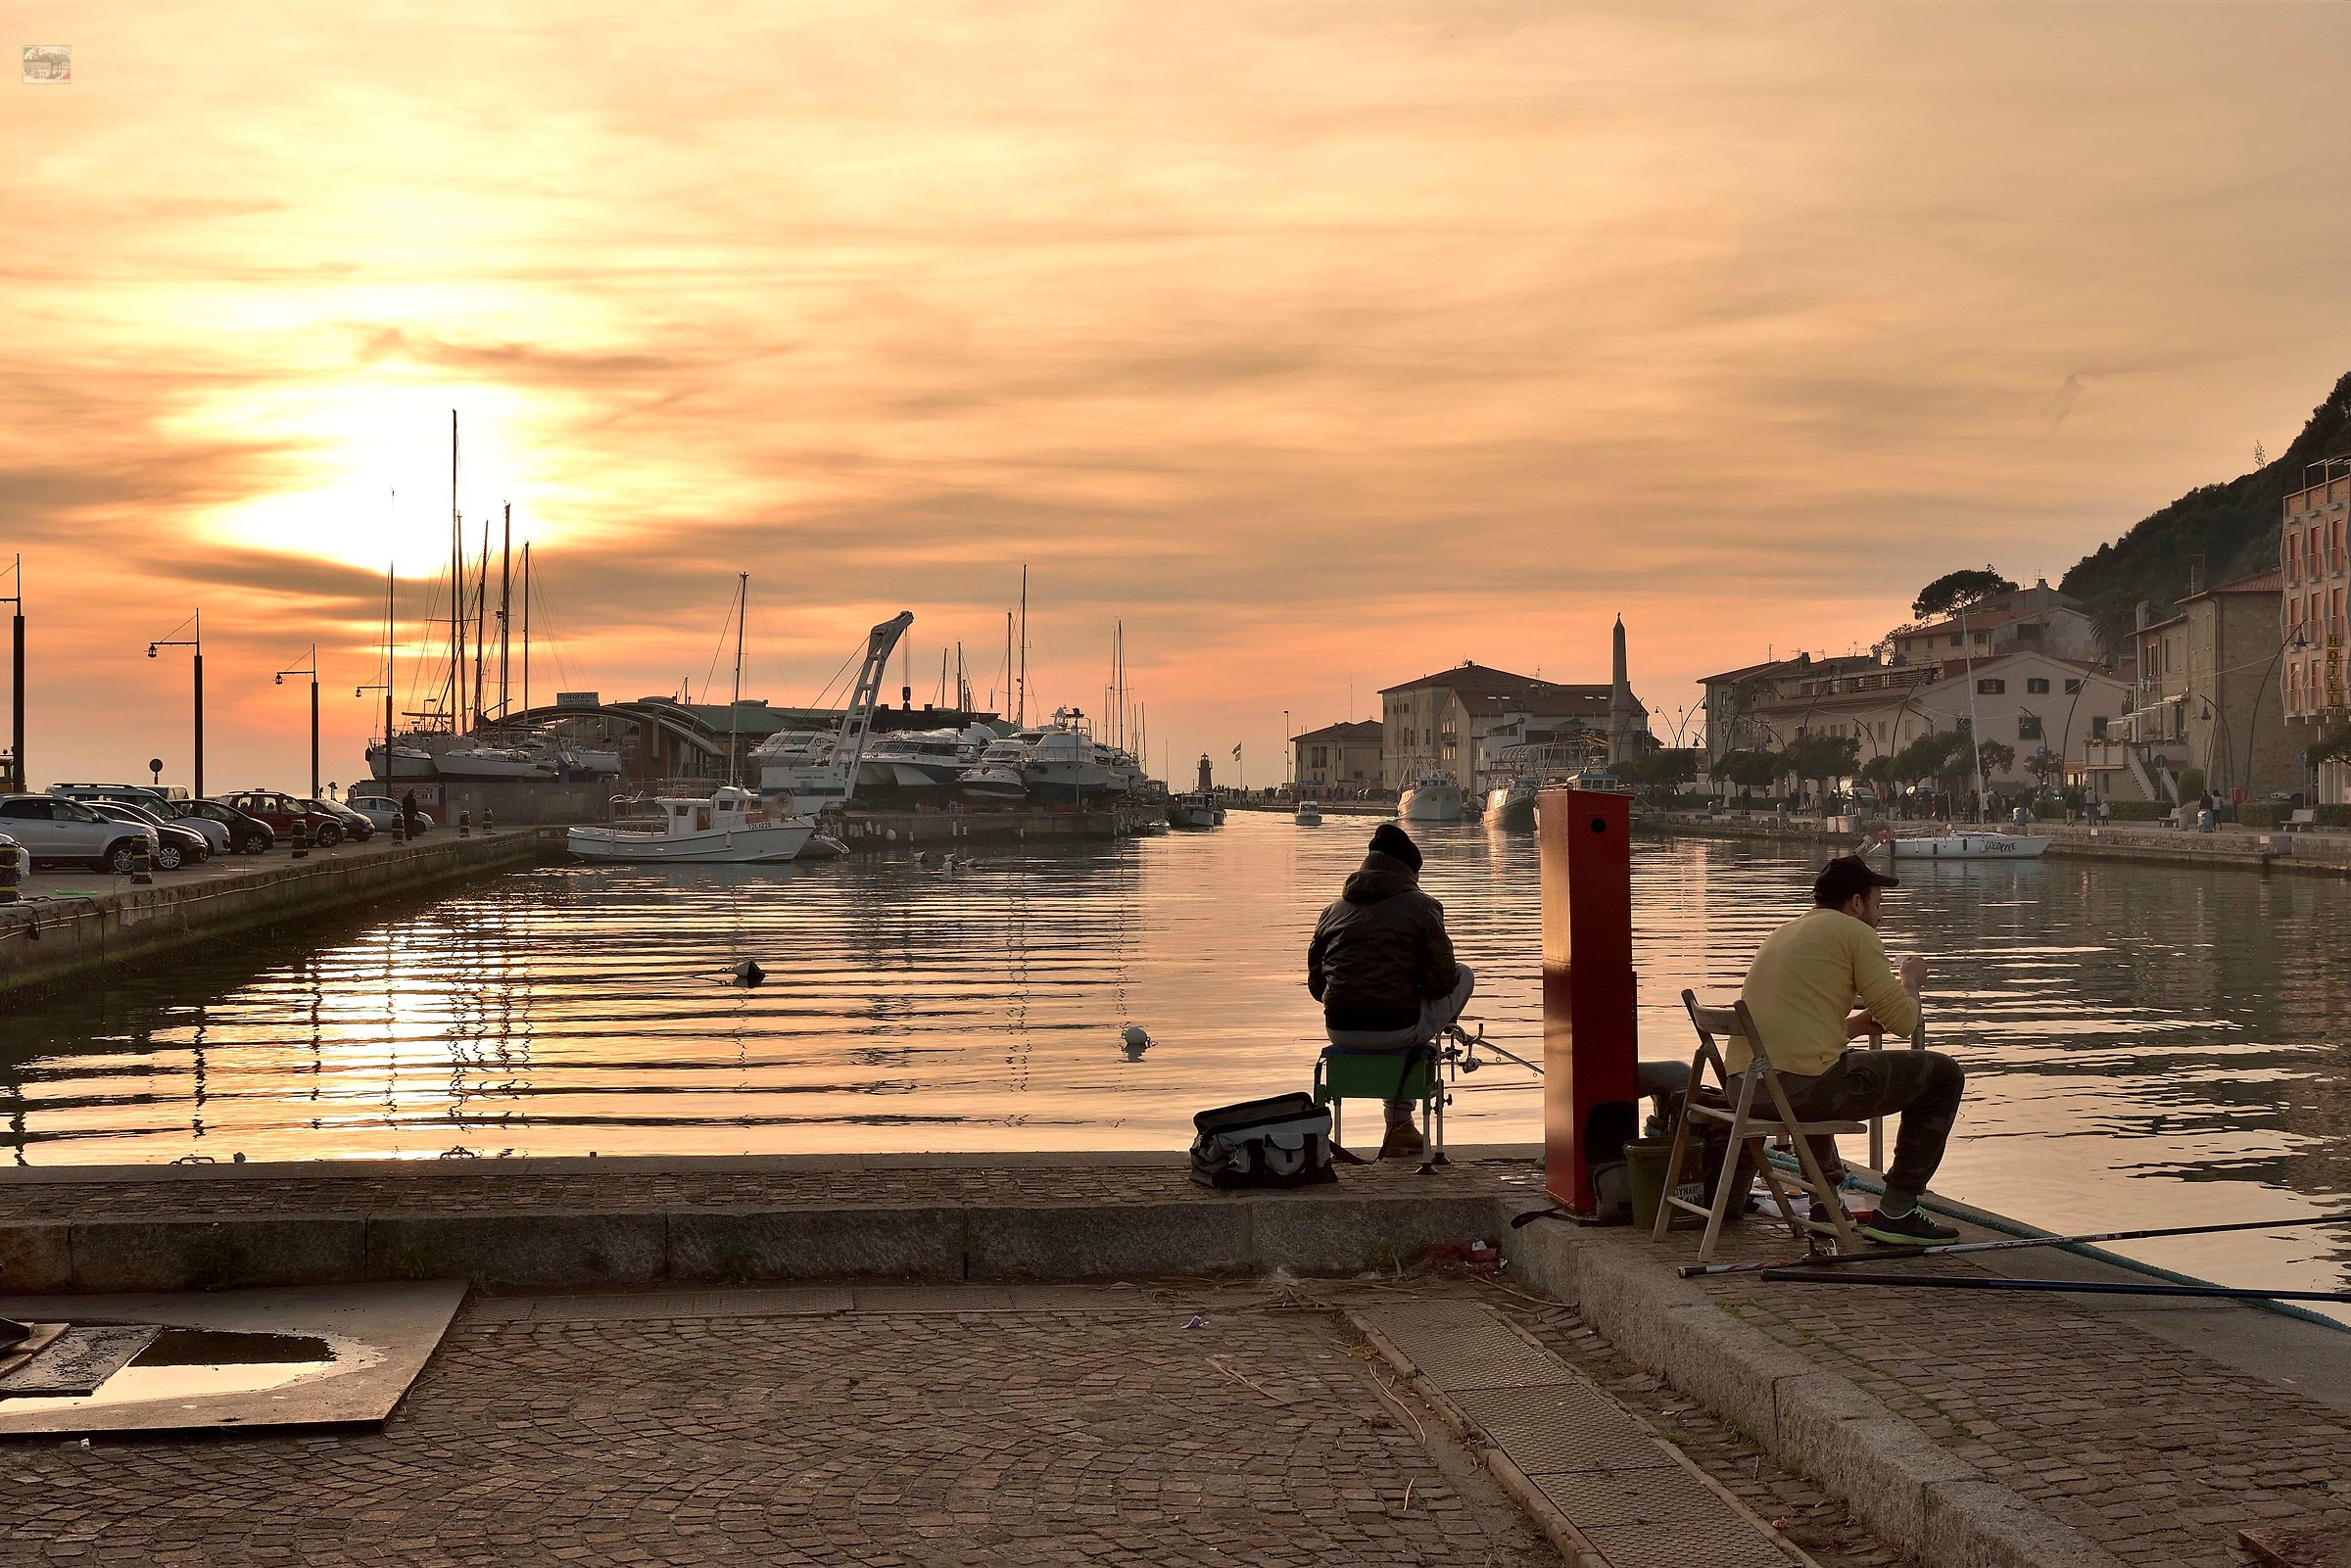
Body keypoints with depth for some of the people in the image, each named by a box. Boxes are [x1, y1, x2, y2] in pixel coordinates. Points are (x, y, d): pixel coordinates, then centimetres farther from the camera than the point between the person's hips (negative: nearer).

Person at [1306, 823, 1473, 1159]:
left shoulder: (1334, 910, 13)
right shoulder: (1422, 907, -3)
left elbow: (1316, 985, 16)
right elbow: (1440, 983, -5)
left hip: (1340, 1031, 6)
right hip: (1395, 1028, -6)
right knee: (1464, 977, 20)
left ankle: (1400, 1127, 38)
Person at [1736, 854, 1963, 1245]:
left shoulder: (1783, 934, 26)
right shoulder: (1855, 933, 2)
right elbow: (1902, 1021, -1)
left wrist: (1865, 1020, 31)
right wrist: (1911, 981, 19)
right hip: (1803, 1087, -9)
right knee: (1943, 1075, 6)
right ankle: (1896, 1212, 7)